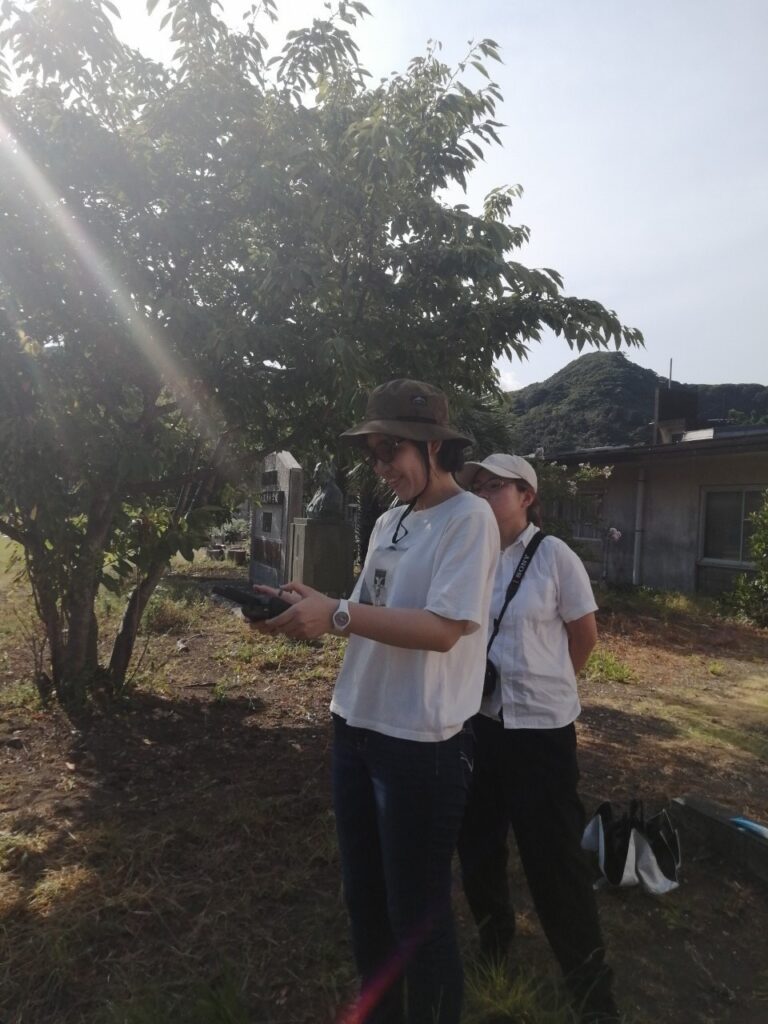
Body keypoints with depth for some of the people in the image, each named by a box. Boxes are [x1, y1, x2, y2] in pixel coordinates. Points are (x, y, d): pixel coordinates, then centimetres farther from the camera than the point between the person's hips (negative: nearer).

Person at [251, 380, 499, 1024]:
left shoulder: (469, 518, -14)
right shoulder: (389, 522, 11)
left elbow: (441, 629, -23)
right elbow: (369, 618, 12)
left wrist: (333, 614, -27)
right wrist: (309, 613, -6)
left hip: (421, 744, -8)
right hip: (356, 728, 8)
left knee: (417, 912, 10)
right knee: (364, 896, 24)